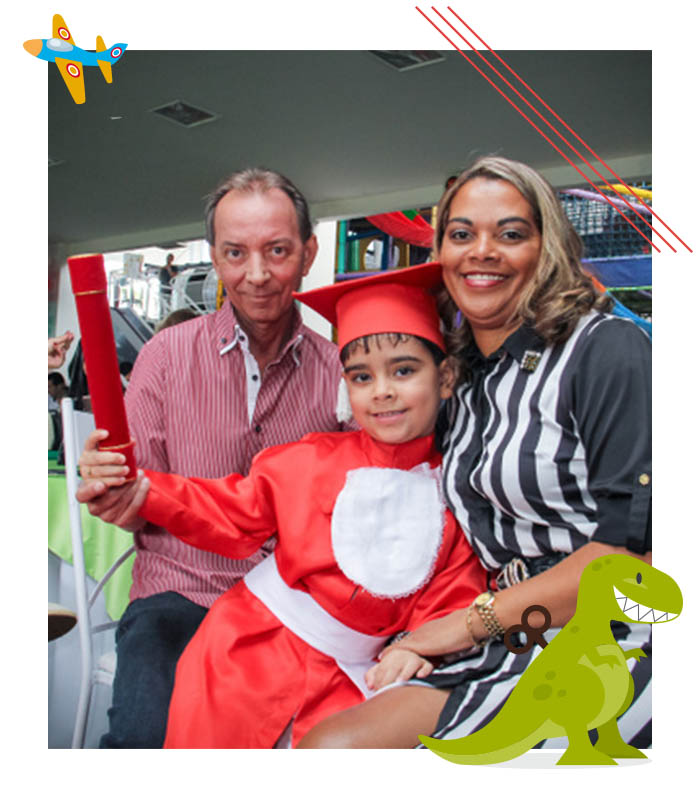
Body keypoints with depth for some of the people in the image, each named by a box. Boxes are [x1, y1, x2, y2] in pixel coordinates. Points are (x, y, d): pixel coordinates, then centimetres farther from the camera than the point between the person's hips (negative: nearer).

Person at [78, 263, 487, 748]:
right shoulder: (312, 461, -5)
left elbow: (453, 598, 0)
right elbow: (233, 513, -2)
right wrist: (144, 493, -15)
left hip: (345, 679, 1)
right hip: (253, 652, 0)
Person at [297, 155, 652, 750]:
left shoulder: (608, 349, -7)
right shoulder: (461, 379, 13)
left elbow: (635, 544, -15)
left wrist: (477, 620, -10)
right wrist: (418, 640, 5)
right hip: (510, 647, 6)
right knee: (328, 743, -15)